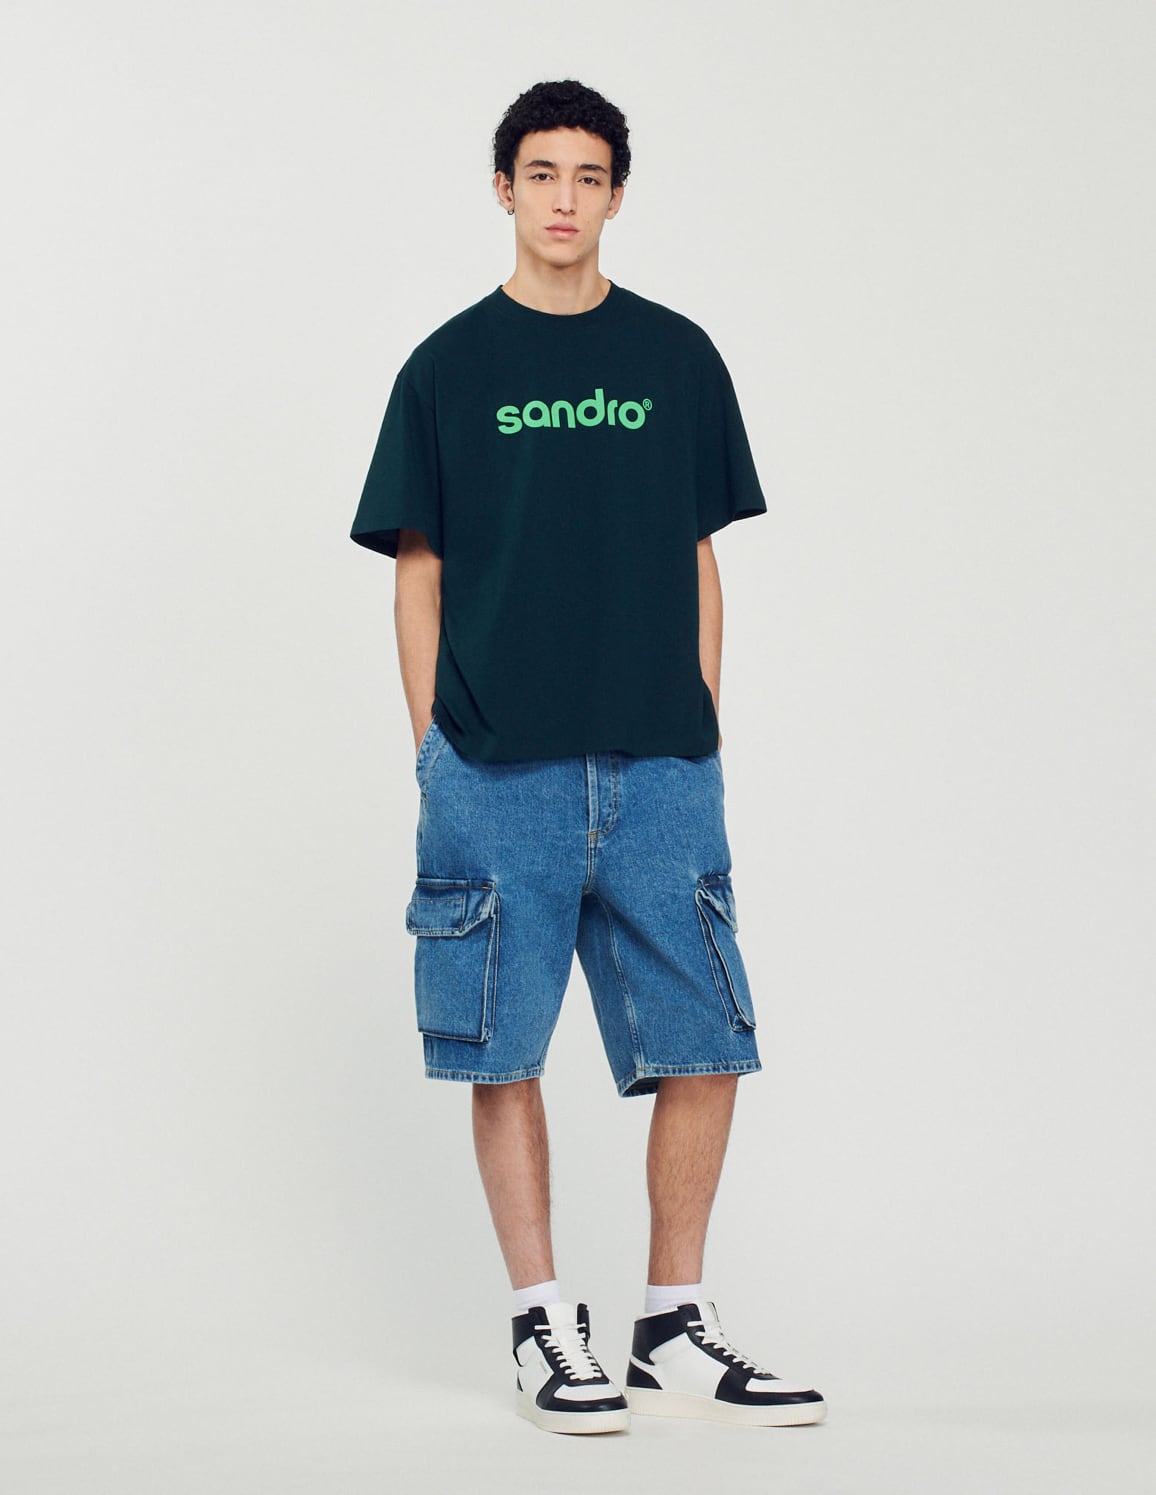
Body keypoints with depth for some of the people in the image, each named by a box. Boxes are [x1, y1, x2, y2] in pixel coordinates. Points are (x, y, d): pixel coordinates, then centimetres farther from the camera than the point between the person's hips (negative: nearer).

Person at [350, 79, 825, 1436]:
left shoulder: (677, 359, 10)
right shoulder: (448, 368, 5)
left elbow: (700, 562, 13)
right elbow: (418, 573, 6)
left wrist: (702, 726, 6)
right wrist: (434, 752, 0)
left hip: (658, 766, 2)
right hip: (498, 771, -2)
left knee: (703, 1048, 0)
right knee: (504, 1055, 1)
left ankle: (676, 1332, 12)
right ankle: (544, 1328, 12)